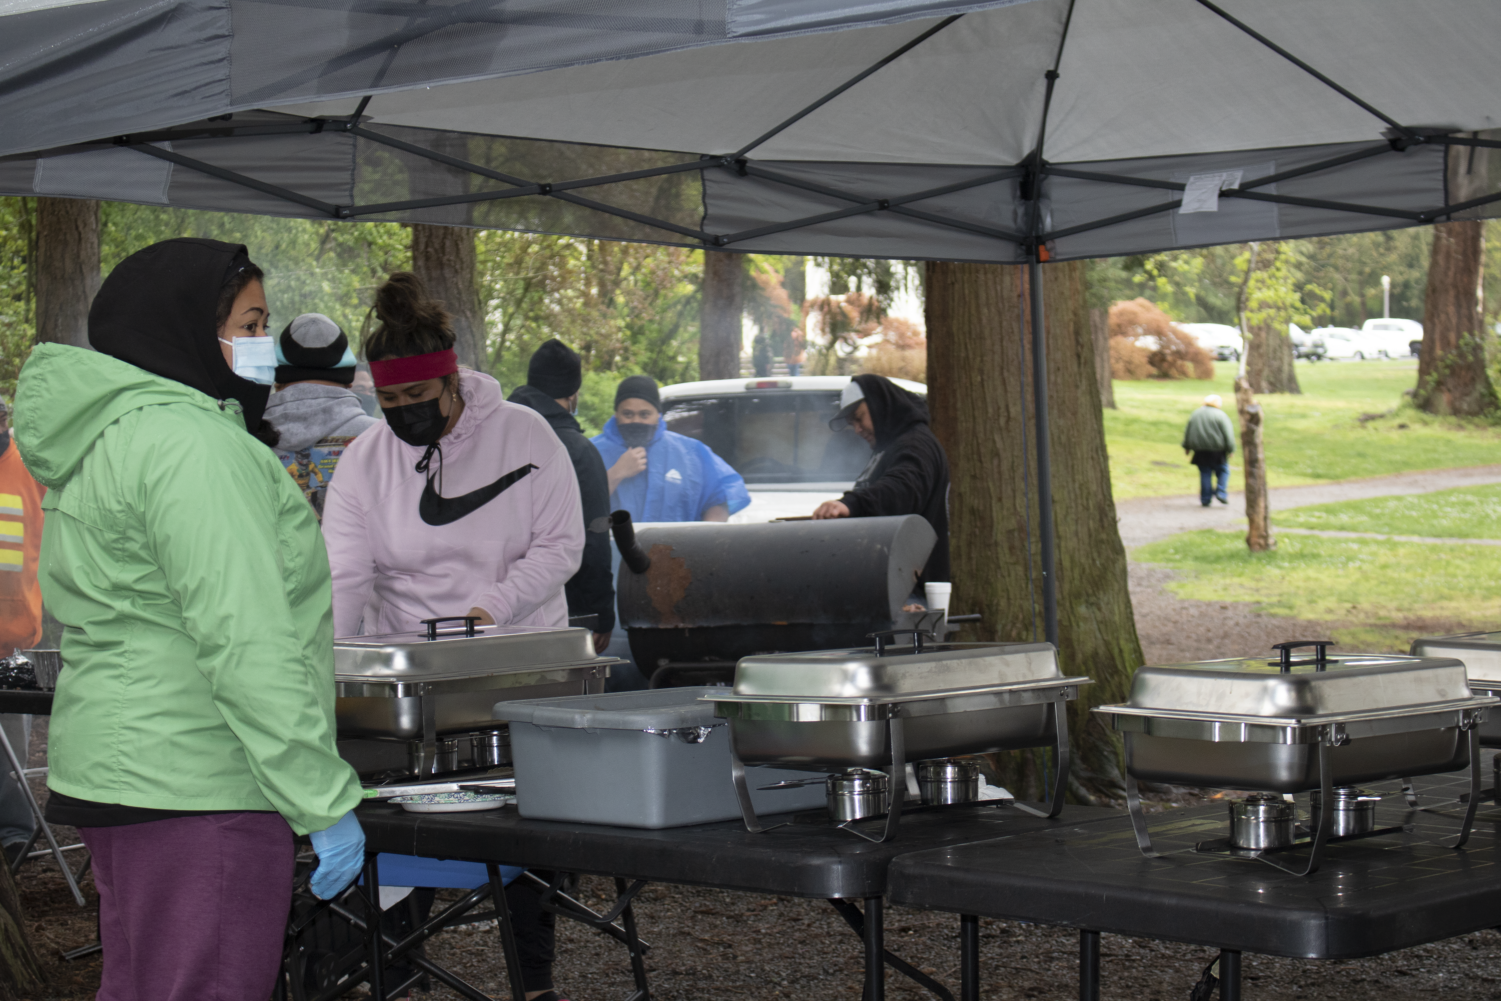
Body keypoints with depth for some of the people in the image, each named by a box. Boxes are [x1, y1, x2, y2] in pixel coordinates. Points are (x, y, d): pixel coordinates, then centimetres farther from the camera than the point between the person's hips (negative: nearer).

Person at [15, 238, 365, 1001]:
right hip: (194, 789, -11)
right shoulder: (188, 444, -17)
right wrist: (324, 801, -21)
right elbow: (245, 643, -23)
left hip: (121, 768, 11)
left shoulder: (104, 437, 16)